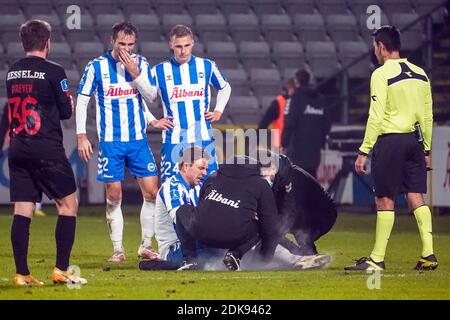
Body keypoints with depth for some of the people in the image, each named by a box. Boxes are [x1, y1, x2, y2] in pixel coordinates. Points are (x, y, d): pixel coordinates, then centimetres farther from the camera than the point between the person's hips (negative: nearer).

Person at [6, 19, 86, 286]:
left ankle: (22, 273, 0)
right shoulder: (53, 71, -8)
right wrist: (70, 102, 17)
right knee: (68, 204, 6)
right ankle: (61, 269, 0)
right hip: (47, 149, -6)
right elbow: (66, 112, -4)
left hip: (17, 149, 6)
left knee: (23, 210, 4)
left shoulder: (12, 72, 10)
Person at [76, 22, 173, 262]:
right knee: (114, 196, -1)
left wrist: (135, 73, -13)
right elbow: (82, 101, 1)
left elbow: (150, 96, 0)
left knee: (151, 191, -2)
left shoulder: (140, 63, 4)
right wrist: (81, 136, -4)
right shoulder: (96, 66, -3)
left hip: (138, 140, 2)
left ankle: (146, 246, 9)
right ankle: (118, 249, 8)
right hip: (110, 142, -2)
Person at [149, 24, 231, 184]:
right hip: (173, 139, -1)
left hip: (203, 139, 1)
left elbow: (225, 88, 22)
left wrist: (218, 111, 11)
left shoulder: (206, 66, 5)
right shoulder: (160, 71, 0)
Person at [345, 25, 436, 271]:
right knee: (416, 197, 7)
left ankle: (377, 259, 1)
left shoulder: (382, 74, -8)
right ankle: (428, 255, 0)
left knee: (385, 200, -2)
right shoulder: (420, 74, 12)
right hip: (415, 140, 6)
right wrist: (426, 150, 20)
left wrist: (364, 151, -11)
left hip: (390, 140, -6)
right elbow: (428, 117, 14)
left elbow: (376, 117, -13)